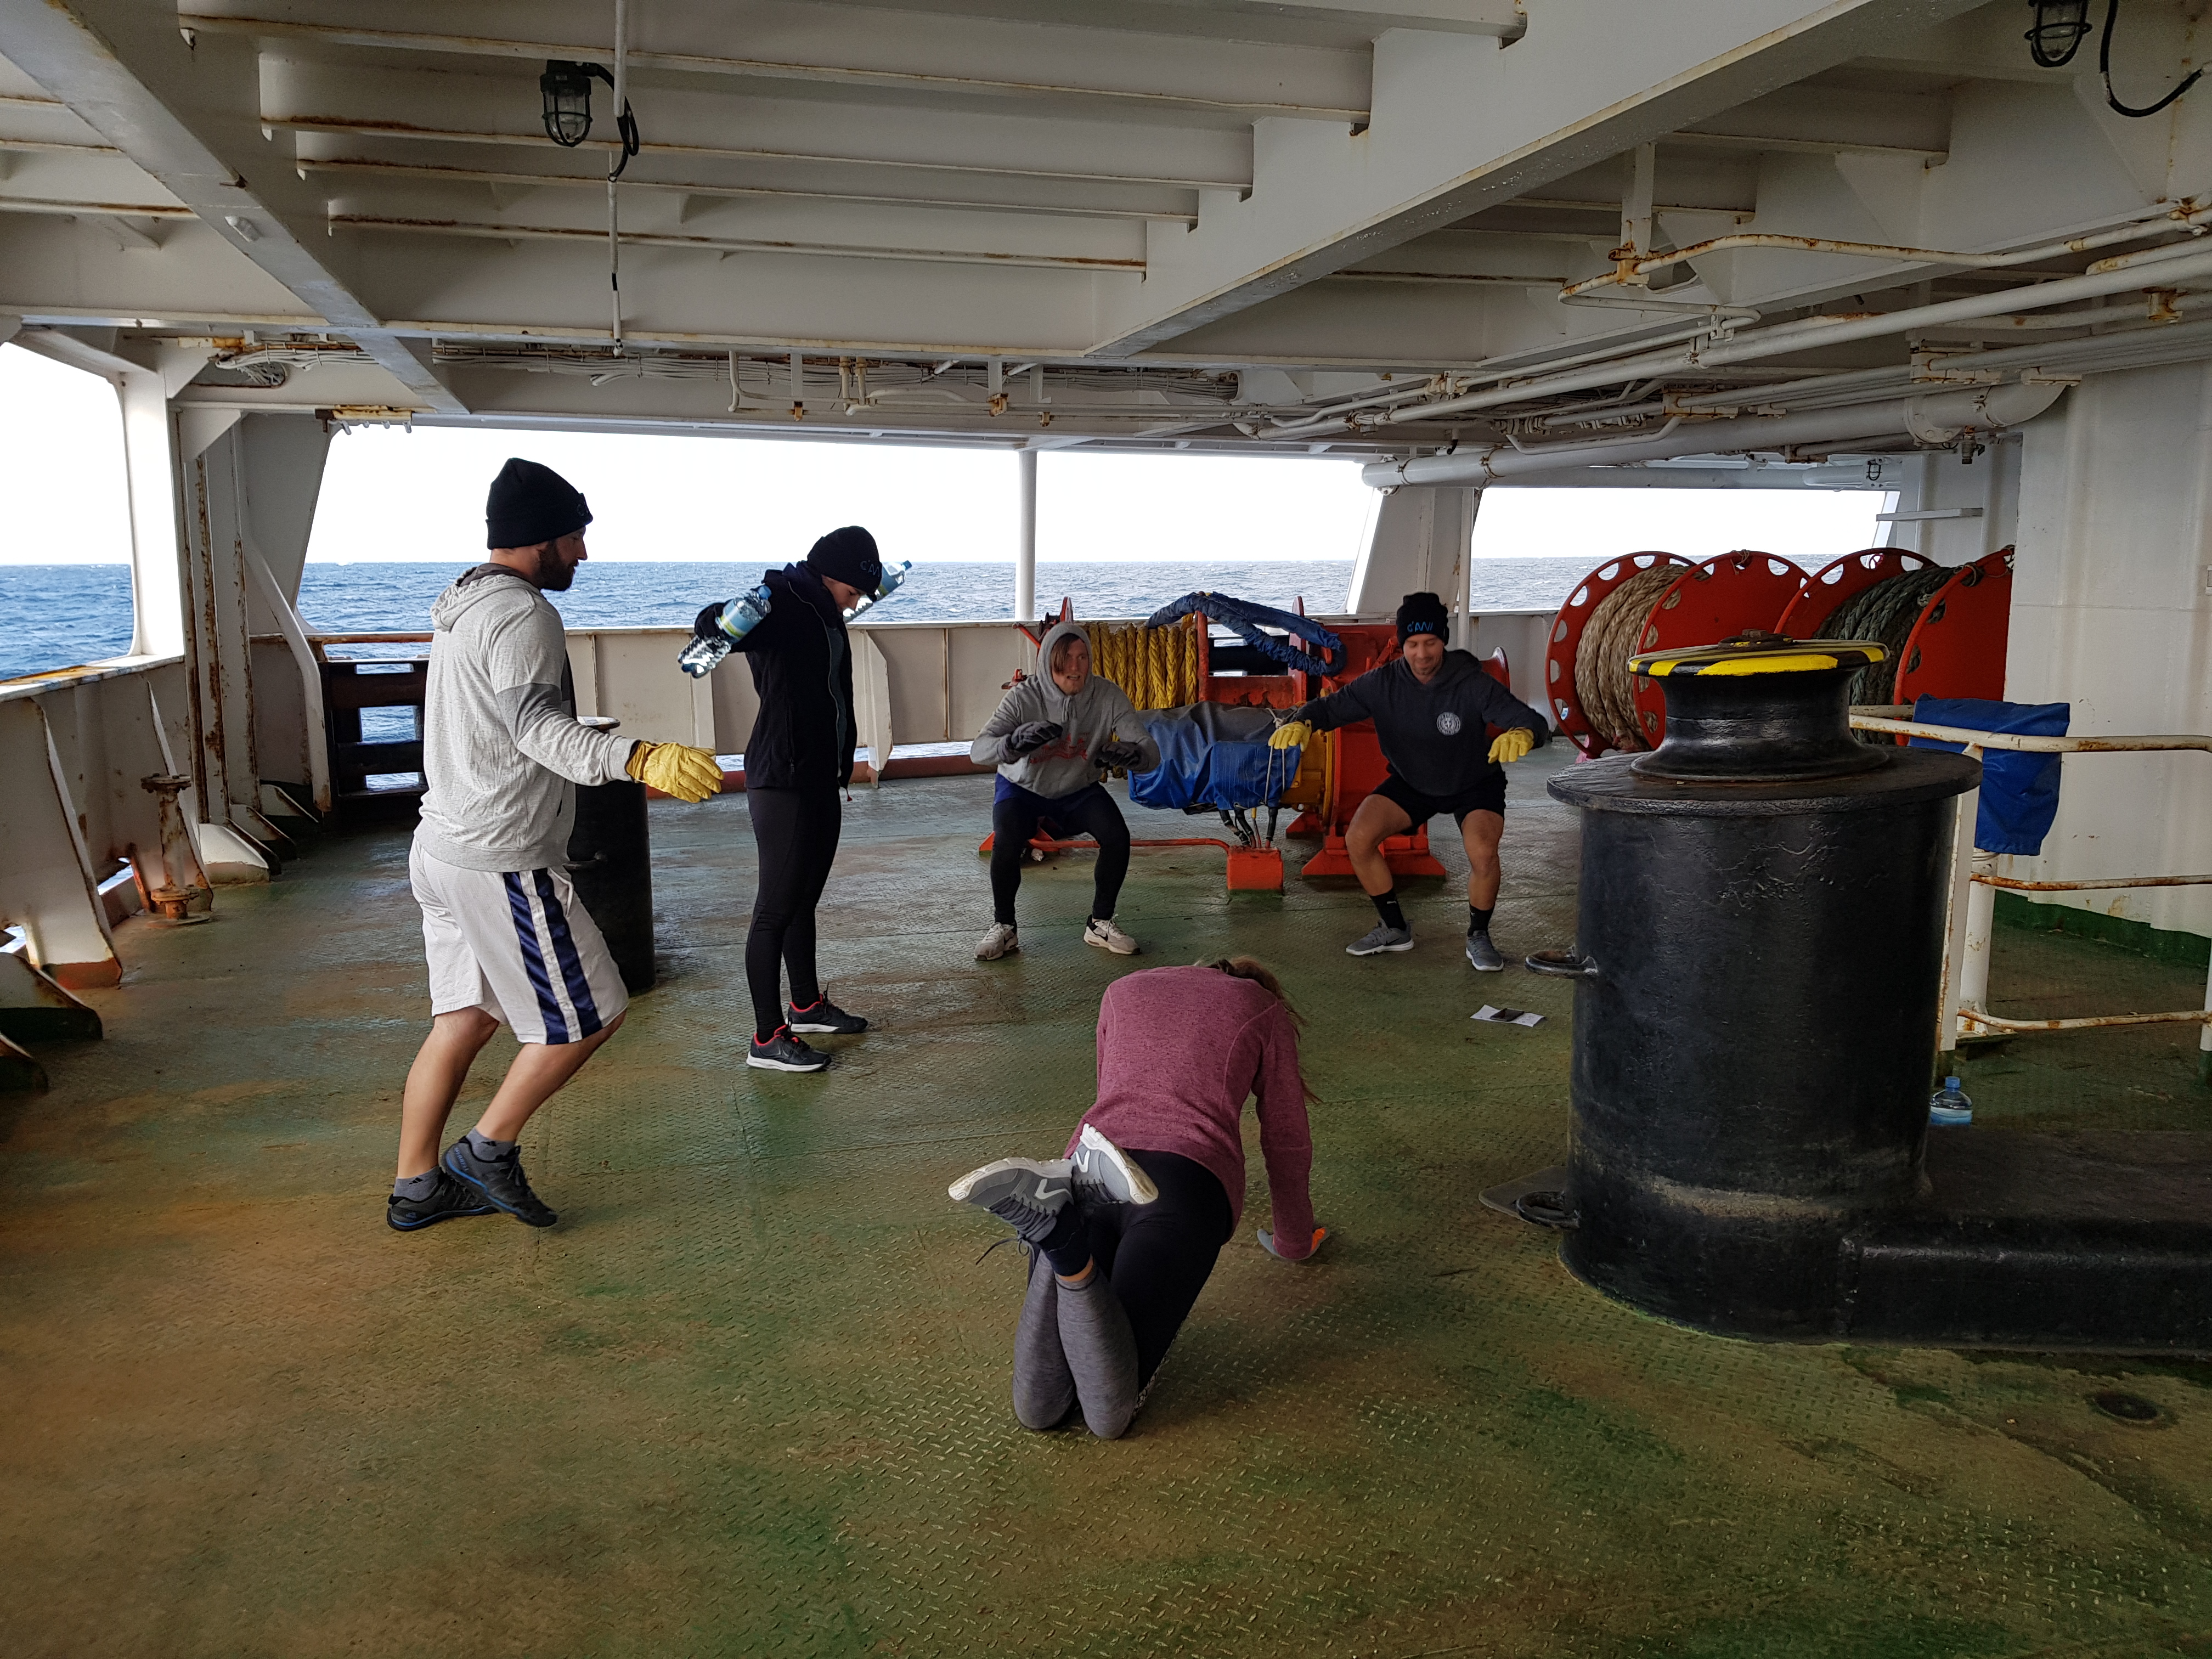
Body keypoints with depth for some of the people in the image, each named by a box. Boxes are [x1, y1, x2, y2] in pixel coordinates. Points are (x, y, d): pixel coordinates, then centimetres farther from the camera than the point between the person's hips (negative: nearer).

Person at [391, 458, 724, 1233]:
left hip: (445, 848, 10)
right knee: (586, 1015, 2)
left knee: (465, 1018, 17)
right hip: (503, 863, -10)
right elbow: (538, 726, -33)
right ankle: (487, 1149, 10)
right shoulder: (523, 615, -17)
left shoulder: (464, 602, 16)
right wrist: (640, 758, -48)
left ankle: (417, 1188, 24)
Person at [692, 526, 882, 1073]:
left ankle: (807, 1005, 34)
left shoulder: (825, 612, 12)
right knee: (777, 908, -4)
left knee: (805, 899, 20)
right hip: (782, 781, -9)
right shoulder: (781, 605, -15)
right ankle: (768, 1039, 3)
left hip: (821, 777, 9)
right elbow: (710, 624, -32)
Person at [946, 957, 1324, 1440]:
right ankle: (1059, 1230, -32)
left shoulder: (1123, 990, 32)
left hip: (1087, 1168, 4)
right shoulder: (1263, 1008, 21)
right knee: (1108, 1414, -11)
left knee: (1037, 1409, -5)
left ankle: (1054, 1215, -26)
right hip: (1186, 1182, -3)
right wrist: (1294, 1243, 42)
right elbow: (1287, 1142, 26)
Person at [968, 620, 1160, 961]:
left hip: (1079, 791, 2)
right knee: (1005, 843, -29)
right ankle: (1003, 928, -4)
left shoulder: (1108, 697, -21)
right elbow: (978, 750, -35)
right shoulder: (1024, 696, -25)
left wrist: (1132, 753, -50)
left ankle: (1101, 923, 1)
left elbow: (1152, 751, -25)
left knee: (1117, 836, -23)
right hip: (1022, 788, -2)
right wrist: (1015, 743, -57)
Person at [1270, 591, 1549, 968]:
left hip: (1475, 784, -3)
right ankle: (1394, 929, 8)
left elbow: (1533, 721, -34)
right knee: (1358, 839, -15)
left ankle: (1478, 936, -1)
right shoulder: (1384, 683, -18)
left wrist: (1522, 733, -60)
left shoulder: (1471, 684, -26)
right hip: (1412, 782, 3)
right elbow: (1332, 706, -17)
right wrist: (1299, 722, -41)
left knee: (1482, 852, -30)